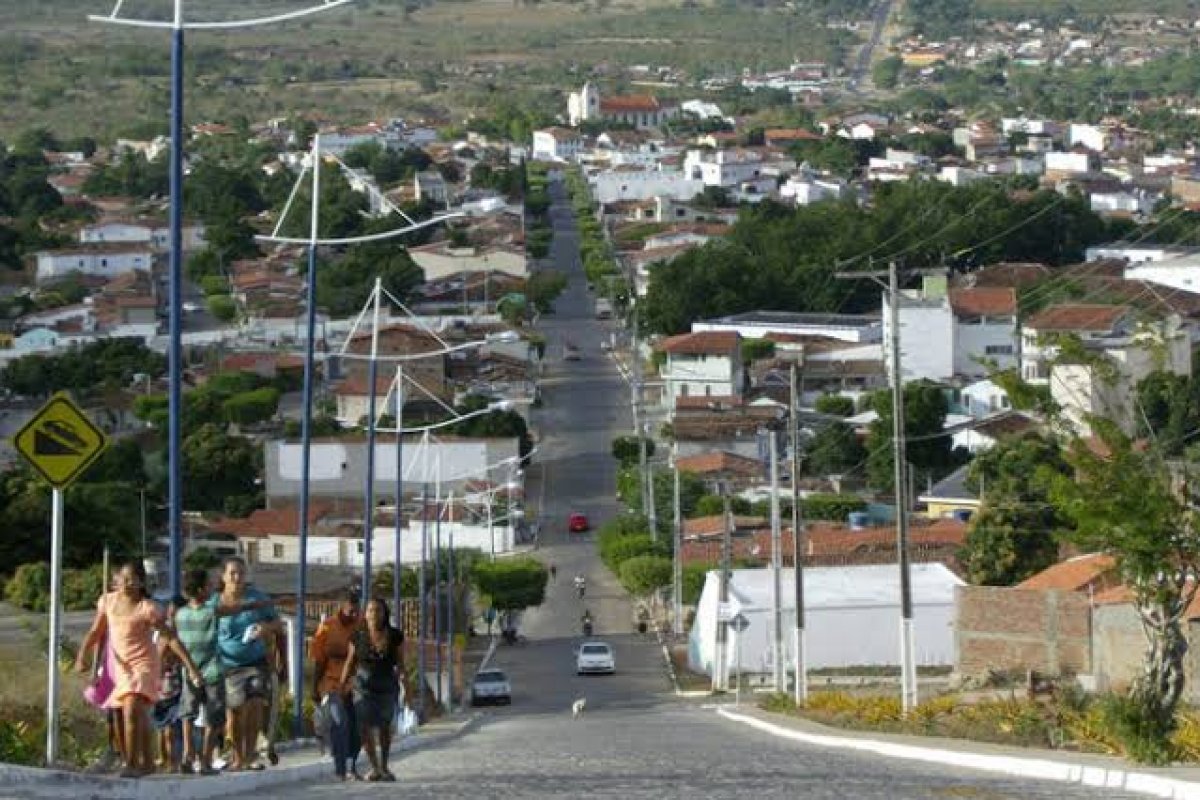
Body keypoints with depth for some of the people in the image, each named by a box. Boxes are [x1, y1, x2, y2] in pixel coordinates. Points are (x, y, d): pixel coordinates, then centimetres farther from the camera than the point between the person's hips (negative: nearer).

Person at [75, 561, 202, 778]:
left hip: (144, 664, -6)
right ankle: (147, 762, 29)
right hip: (121, 666, 6)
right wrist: (82, 656, -5)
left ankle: (132, 764, -20)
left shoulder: (147, 608, -14)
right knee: (139, 718, 16)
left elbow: (171, 638, -14)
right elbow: (96, 632, 9)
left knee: (132, 711, -22)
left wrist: (191, 666, -18)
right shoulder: (108, 601, 2)